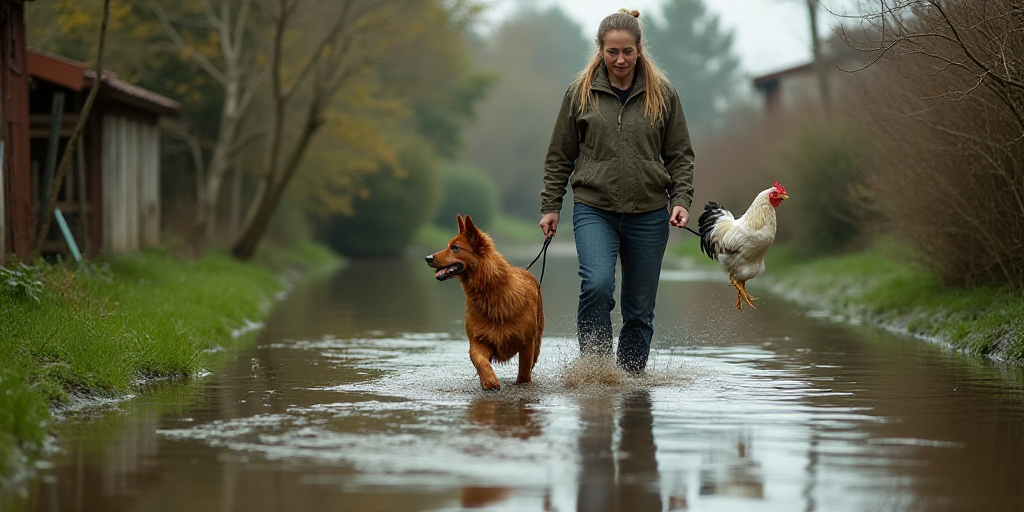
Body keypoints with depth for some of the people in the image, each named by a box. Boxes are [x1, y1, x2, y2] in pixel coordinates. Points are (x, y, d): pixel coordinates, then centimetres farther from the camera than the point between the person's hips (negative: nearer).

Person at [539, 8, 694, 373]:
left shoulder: (662, 95, 6)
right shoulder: (580, 93, 4)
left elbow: (680, 155, 9)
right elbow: (559, 155, 10)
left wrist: (681, 200, -3)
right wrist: (550, 206, 6)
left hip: (648, 214, 1)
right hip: (594, 209, -1)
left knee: (640, 308, 5)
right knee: (597, 285, -23)